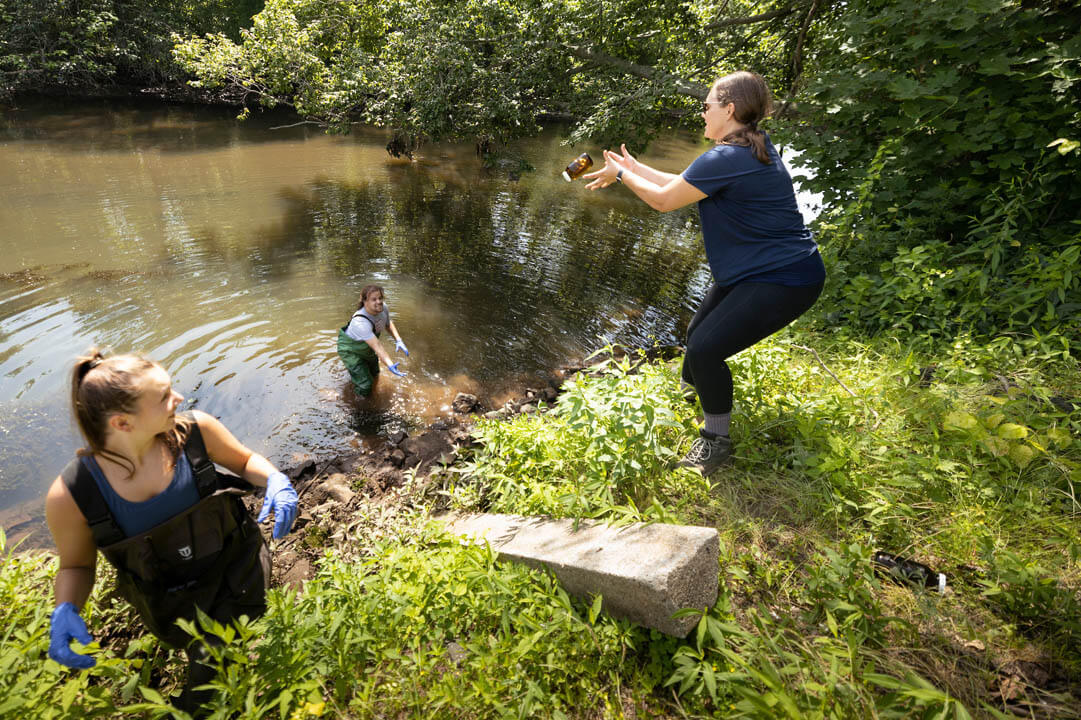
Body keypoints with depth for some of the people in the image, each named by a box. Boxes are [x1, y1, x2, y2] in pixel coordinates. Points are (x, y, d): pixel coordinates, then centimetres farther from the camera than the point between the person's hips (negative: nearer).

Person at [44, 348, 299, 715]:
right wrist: (66, 611, -20)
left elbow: (245, 460, -1)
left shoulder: (195, 429, -21)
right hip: (172, 600, 0)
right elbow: (76, 565, 0)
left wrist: (275, 480, -22)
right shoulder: (70, 496, -20)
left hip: (235, 566, 0)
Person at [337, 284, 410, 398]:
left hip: (367, 349, 7)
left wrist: (398, 340, -13)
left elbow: (388, 324, 1)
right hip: (350, 349, -7)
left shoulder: (383, 308, -21)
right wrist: (390, 365, -56)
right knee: (365, 387, -7)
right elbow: (377, 346, -46)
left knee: (375, 377, 26)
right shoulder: (360, 322, -42)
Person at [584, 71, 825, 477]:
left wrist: (622, 174, 2)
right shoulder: (753, 148, 9)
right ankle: (686, 397, 43)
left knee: (706, 348, -17)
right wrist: (634, 168, 19)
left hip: (783, 280, -11)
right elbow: (683, 184, 17)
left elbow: (664, 200, -12)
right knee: (697, 334, 18)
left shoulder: (726, 159, -23)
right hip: (752, 270, 11)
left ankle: (715, 440, 2)